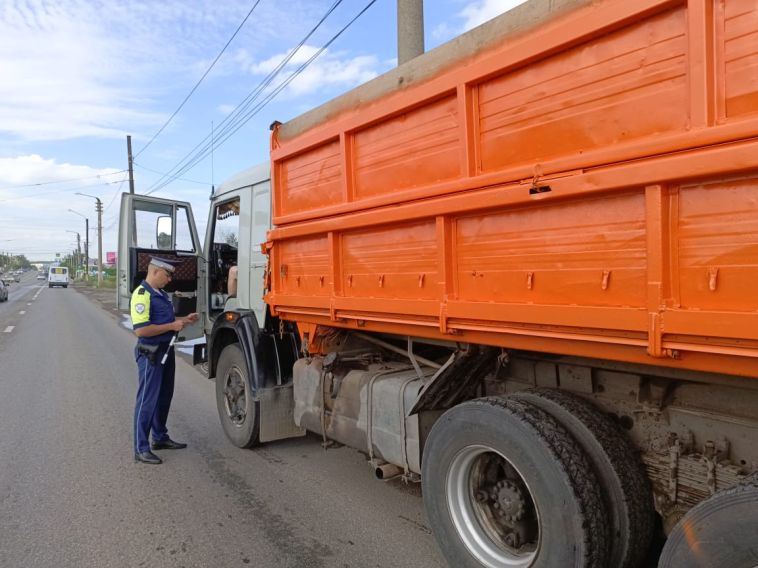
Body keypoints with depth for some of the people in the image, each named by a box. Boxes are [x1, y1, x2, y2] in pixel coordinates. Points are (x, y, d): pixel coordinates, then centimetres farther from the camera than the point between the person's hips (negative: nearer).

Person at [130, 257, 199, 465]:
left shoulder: (161, 293, 13)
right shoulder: (142, 294, -17)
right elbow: (141, 330, -25)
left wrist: (184, 319, 10)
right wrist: (172, 326, -22)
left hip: (166, 351, 10)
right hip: (151, 354, -10)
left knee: (164, 397, 18)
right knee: (147, 400, -3)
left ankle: (160, 437, 33)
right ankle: (141, 449, 6)